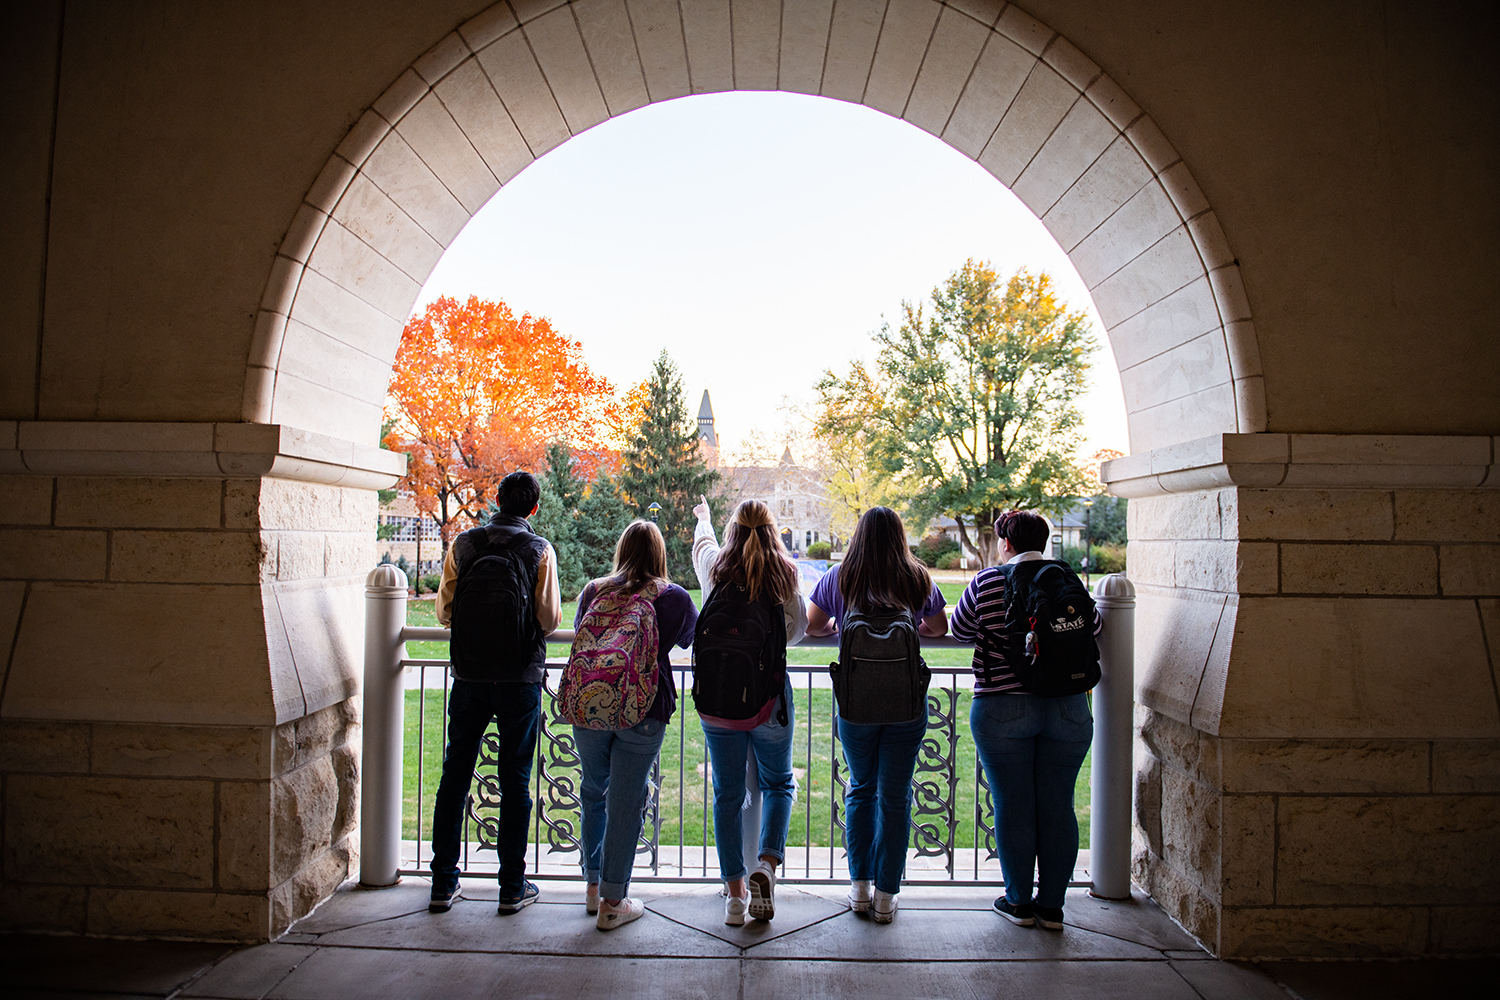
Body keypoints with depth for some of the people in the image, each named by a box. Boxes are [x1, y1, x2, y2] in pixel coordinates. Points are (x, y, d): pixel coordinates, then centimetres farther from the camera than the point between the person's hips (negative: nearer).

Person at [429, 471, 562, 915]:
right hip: (520, 678, -2)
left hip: (469, 676, 2)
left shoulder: (464, 544, 1)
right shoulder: (540, 549, -6)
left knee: (455, 777, 12)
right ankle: (513, 887, 13)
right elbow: (550, 619, -8)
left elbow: (444, 610, 5)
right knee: (515, 782, 6)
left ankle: (443, 883, 19)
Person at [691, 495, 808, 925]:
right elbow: (799, 626, 6)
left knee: (727, 793, 10)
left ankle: (734, 894, 14)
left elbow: (701, 540, 24)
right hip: (769, 694, -1)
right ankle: (767, 864, -1)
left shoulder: (715, 567, 0)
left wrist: (703, 515, 46)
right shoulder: (785, 573, -5)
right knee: (779, 783, 18)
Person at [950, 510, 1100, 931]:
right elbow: (1093, 629, 18)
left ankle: (1019, 902, 17)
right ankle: (1052, 906, 18)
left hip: (1003, 709, -3)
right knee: (1058, 807, 10)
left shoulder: (988, 582, -5)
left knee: (1013, 806, 7)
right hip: (1068, 709, 3)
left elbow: (960, 630, 8)